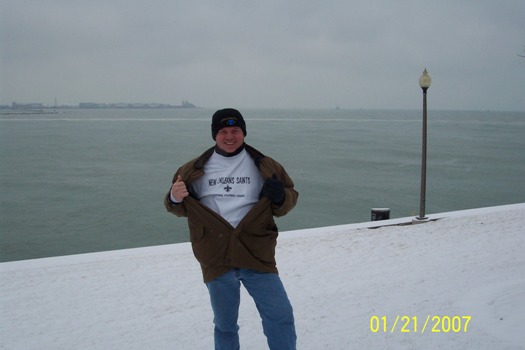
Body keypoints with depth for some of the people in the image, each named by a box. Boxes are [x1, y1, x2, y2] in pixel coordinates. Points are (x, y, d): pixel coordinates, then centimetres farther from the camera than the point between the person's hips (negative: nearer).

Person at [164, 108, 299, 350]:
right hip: (216, 260, 1)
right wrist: (175, 198, -12)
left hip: (257, 256, -1)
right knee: (225, 325, 14)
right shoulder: (196, 170, 3)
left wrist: (281, 196, -14)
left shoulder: (264, 166, 3)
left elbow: (288, 200, 10)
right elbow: (180, 208, 12)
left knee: (281, 316, -3)